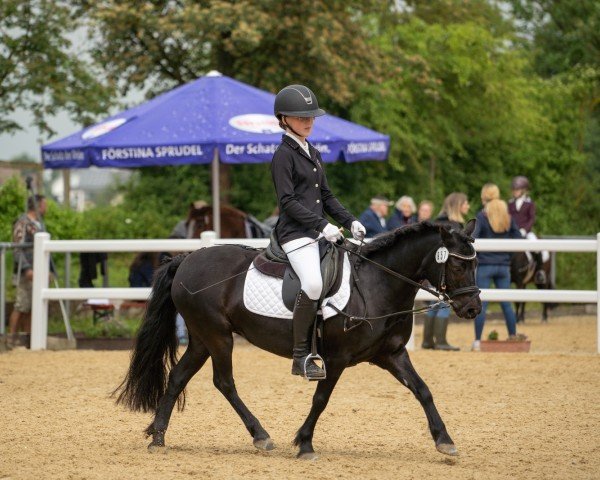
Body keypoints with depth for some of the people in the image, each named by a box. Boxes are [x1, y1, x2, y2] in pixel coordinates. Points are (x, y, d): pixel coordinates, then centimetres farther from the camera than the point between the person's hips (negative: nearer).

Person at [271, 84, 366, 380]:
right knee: (313, 284, -29)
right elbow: (288, 201, -14)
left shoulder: (313, 154, 19)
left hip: (319, 232, 9)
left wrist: (350, 221, 8)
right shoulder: (284, 155, -6)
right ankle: (301, 357, -23)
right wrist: (321, 224, -21)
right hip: (295, 233, -9)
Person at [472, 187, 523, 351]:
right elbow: (519, 239, 6)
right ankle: (513, 337, 16)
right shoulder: (508, 218, 5)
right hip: (504, 266, 4)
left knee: (481, 304, -1)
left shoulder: (482, 217, -7)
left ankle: (477, 341, -3)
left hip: (485, 265, -4)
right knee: (506, 303, 12)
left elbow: (473, 238, -16)